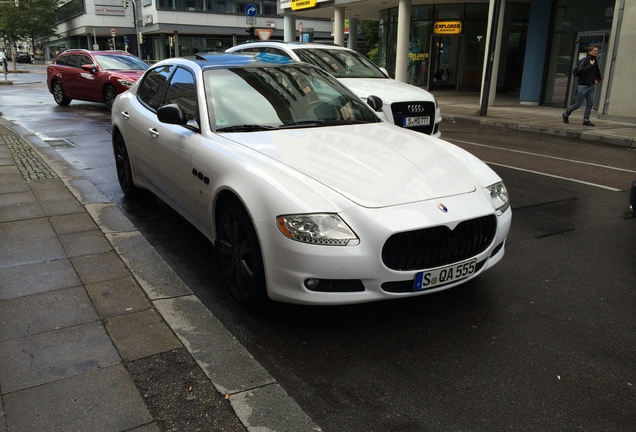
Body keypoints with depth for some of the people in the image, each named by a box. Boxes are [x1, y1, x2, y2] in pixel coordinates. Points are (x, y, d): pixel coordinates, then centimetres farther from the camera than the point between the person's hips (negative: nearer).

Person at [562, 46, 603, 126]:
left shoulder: (595, 62, 14)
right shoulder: (584, 60, -7)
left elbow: (597, 73, 27)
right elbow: (580, 71, -20)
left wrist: (597, 79, 11)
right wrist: (590, 65, -18)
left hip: (591, 86, 7)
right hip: (583, 85, -7)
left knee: (590, 104, 0)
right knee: (579, 103, -3)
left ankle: (586, 120, 4)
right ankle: (566, 114, 16)